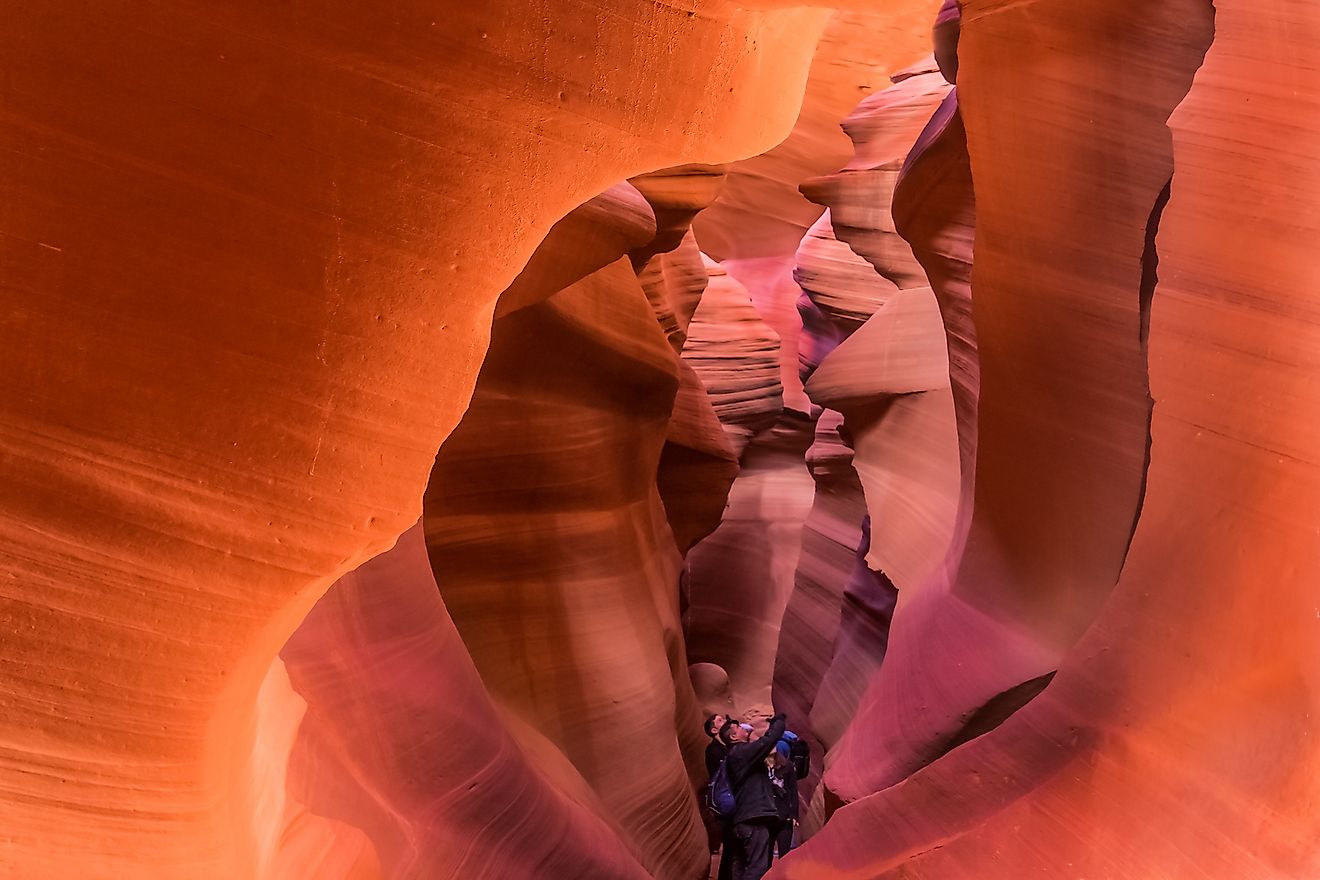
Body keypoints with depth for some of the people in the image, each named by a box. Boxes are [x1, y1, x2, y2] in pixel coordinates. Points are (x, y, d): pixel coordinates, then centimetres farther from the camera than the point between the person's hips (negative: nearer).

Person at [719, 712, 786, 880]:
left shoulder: (736, 755, 20)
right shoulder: (741, 752, -9)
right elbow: (770, 739, -13)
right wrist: (779, 720, 3)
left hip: (743, 819, 10)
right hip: (753, 818, -10)